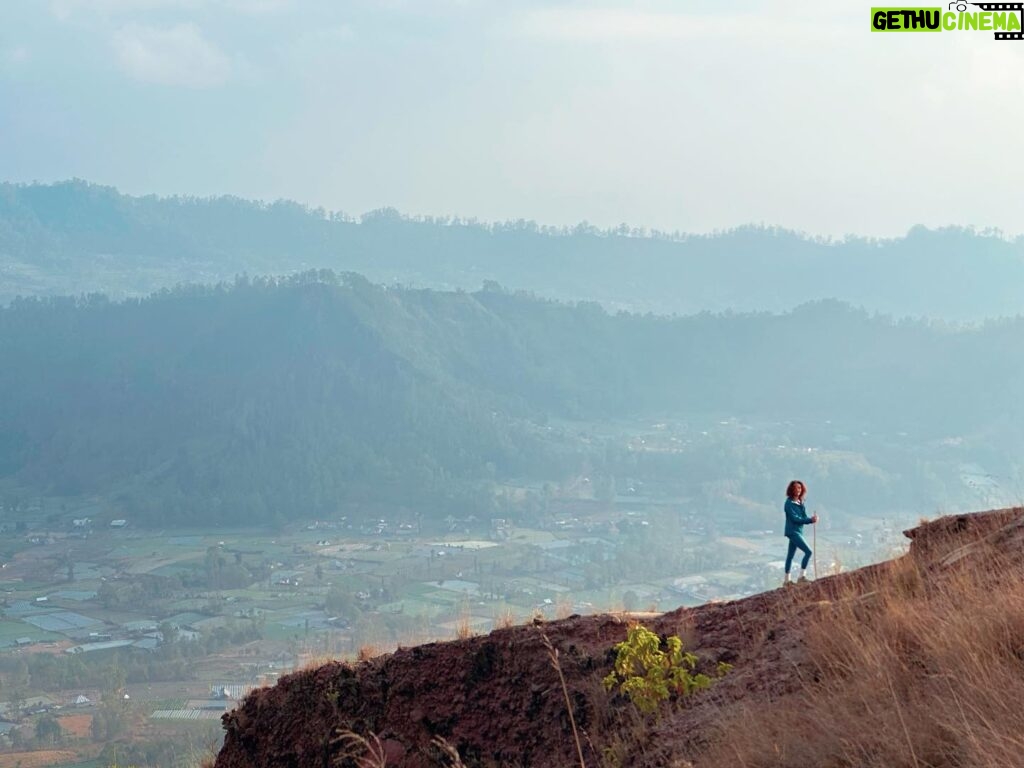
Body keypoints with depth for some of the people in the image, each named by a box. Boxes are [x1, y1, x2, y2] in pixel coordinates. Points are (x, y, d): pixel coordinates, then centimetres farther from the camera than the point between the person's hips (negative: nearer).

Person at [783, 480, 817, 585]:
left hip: (798, 531, 8)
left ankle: (787, 580, 19)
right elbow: (794, 518, -18)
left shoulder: (800, 502, 12)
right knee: (808, 551, -16)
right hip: (792, 531, -8)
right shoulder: (789, 503, -12)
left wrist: (811, 519, -14)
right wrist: (810, 520, -19)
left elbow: (804, 517, 7)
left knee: (790, 555, 13)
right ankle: (802, 576, -13)